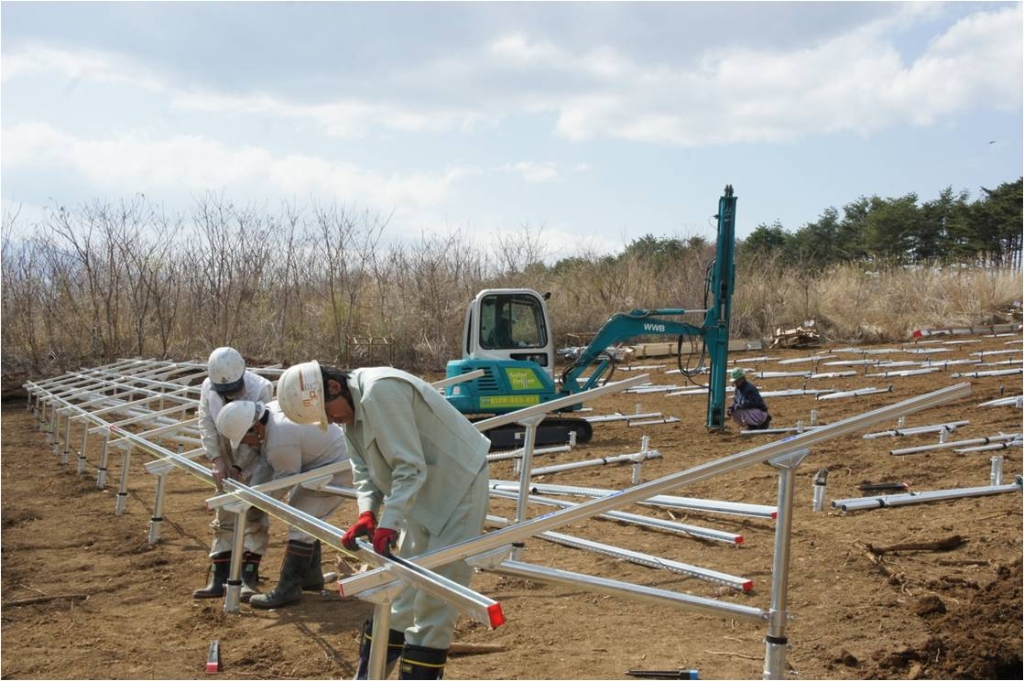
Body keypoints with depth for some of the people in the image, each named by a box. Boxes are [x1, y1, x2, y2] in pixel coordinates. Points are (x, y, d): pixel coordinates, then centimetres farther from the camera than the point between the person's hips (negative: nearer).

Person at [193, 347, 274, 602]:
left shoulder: (261, 389, -27)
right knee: (224, 518, 7)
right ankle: (219, 577, 12)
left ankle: (248, 577, -2)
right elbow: (207, 425, -10)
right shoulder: (208, 388, -12)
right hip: (228, 461, 5)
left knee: (254, 518, -6)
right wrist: (218, 461, -19)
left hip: (255, 462, -5)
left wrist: (239, 466, -23)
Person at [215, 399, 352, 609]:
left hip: (336, 468, -11)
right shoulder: (270, 409, -5)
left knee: (301, 524, -12)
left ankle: (288, 590, -7)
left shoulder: (280, 442, -33)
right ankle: (311, 576, 32)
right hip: (321, 459, 11)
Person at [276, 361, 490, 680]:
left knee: (434, 597, -7)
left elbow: (410, 467, -28)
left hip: (458, 485, -10)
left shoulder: (380, 391, -27)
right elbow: (363, 470, 4)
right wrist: (367, 514, -12)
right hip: (425, 494, 10)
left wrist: (388, 524, -30)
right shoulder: (352, 407, 4)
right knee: (403, 593, 16)